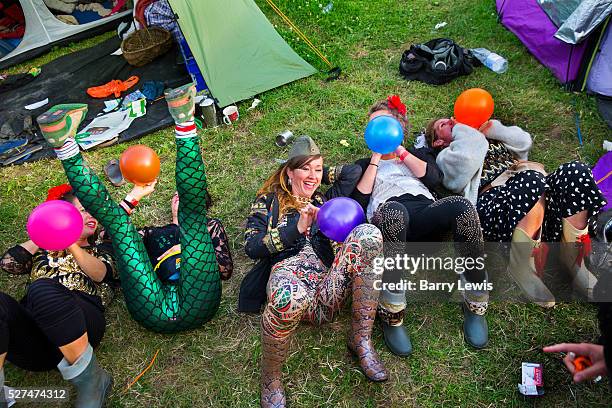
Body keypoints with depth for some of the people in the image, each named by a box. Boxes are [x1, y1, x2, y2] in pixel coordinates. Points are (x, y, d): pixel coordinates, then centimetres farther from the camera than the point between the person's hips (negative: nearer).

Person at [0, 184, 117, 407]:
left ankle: (90, 379, -23)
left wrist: (71, 246, -14)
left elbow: (101, 274, 2)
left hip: (80, 328, -2)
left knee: (42, 289, -35)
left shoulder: (102, 248, 26)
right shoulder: (41, 248, 33)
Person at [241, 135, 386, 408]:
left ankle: (360, 339, -19)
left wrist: (322, 175, 29)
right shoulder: (269, 200, 19)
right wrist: (297, 227, -6)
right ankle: (270, 380, -14)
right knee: (289, 297, -44)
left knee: (368, 233, -24)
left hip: (328, 286, 3)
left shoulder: (325, 201, 30)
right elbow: (251, 247, 3)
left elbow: (353, 170, 28)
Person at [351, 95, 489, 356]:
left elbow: (434, 179, 11)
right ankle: (390, 315, -33)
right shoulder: (365, 165, 33)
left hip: (426, 212, 2)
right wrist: (376, 159, 14)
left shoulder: (420, 153, 36)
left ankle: (475, 304, -21)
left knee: (461, 206, -35)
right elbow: (359, 201, 11)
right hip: (389, 218, -1)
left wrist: (399, 151, 14)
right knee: (394, 211, -42)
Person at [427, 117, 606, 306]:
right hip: (494, 198, -5)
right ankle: (520, 265, -23)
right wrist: (462, 130, 16)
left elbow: (523, 141, 27)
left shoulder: (491, 140, 40)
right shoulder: (446, 157, 23)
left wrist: (492, 128, 19)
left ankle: (572, 258, -15)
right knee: (532, 180, -38)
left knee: (575, 171, -25)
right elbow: (467, 160, 0)